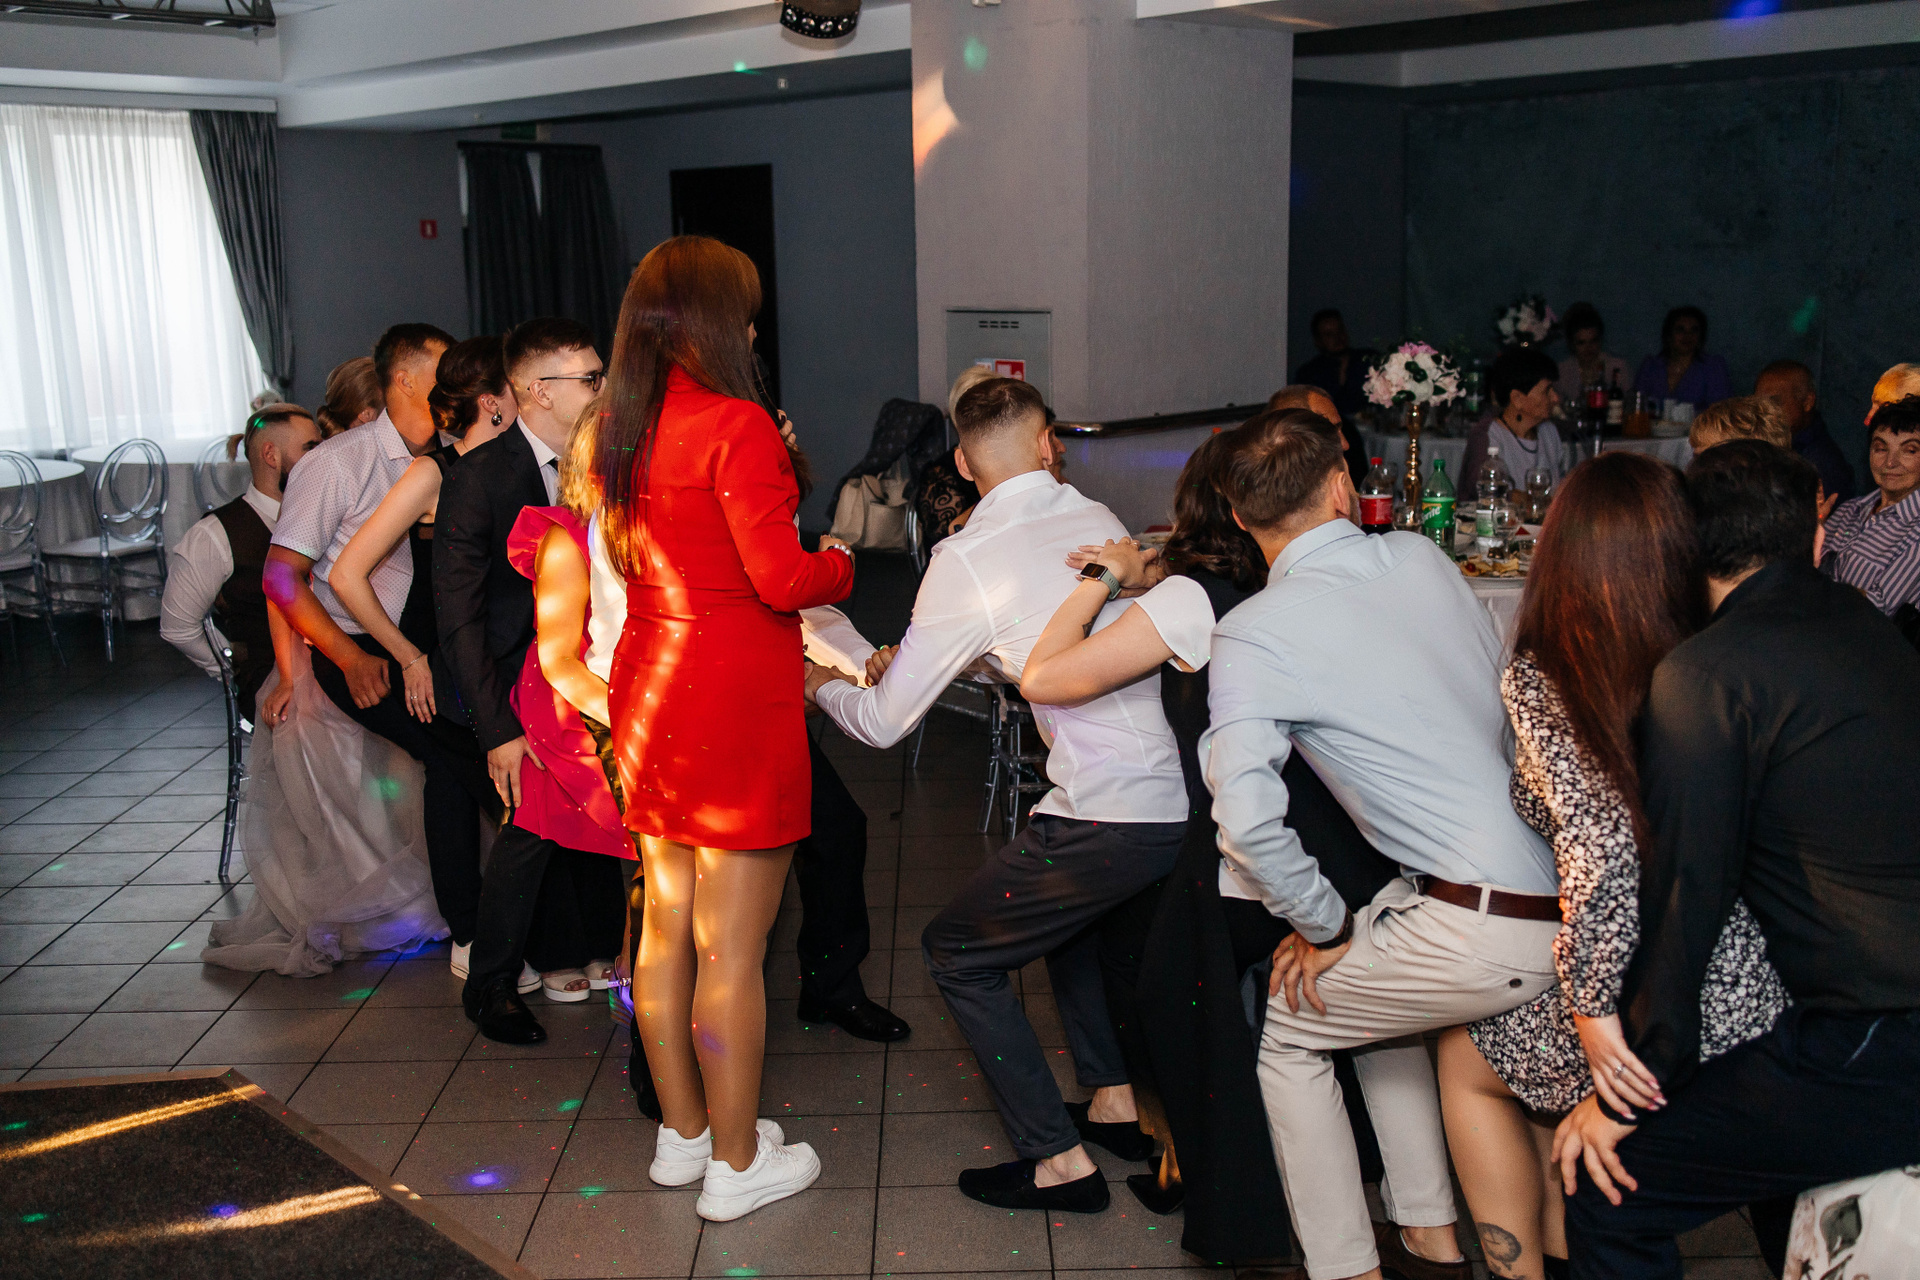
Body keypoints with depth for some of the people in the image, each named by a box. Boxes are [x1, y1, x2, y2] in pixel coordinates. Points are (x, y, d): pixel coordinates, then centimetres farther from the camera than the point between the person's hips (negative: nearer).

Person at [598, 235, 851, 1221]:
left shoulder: (621, 428, 8)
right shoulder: (735, 425, -17)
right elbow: (780, 580, -19)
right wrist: (839, 563, 2)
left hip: (649, 694, 9)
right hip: (736, 706, -8)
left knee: (666, 931, 17)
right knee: (732, 951, 3)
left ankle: (682, 1132, 33)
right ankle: (737, 1165, 17)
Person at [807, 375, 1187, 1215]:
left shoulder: (967, 560, -8)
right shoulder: (1100, 519, 10)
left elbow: (884, 722, -2)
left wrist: (822, 686, 18)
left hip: (1104, 822, -8)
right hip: (1176, 804, 8)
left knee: (958, 956, 10)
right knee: (1063, 910, 34)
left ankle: (1059, 1162, 12)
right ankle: (1112, 1102, 35)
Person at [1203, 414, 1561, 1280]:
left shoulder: (1251, 633, -10)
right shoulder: (1421, 557, 8)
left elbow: (1245, 818, -21)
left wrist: (1326, 927, -4)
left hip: (1485, 929, -7)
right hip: (1564, 882, 7)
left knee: (1289, 1031, 13)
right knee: (1371, 992, 29)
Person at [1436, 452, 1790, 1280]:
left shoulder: (1538, 682, -15)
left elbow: (1601, 848, -25)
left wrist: (1590, 1005, -15)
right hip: (1759, 987, 6)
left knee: (1464, 1059, 22)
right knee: (1515, 1046, 30)